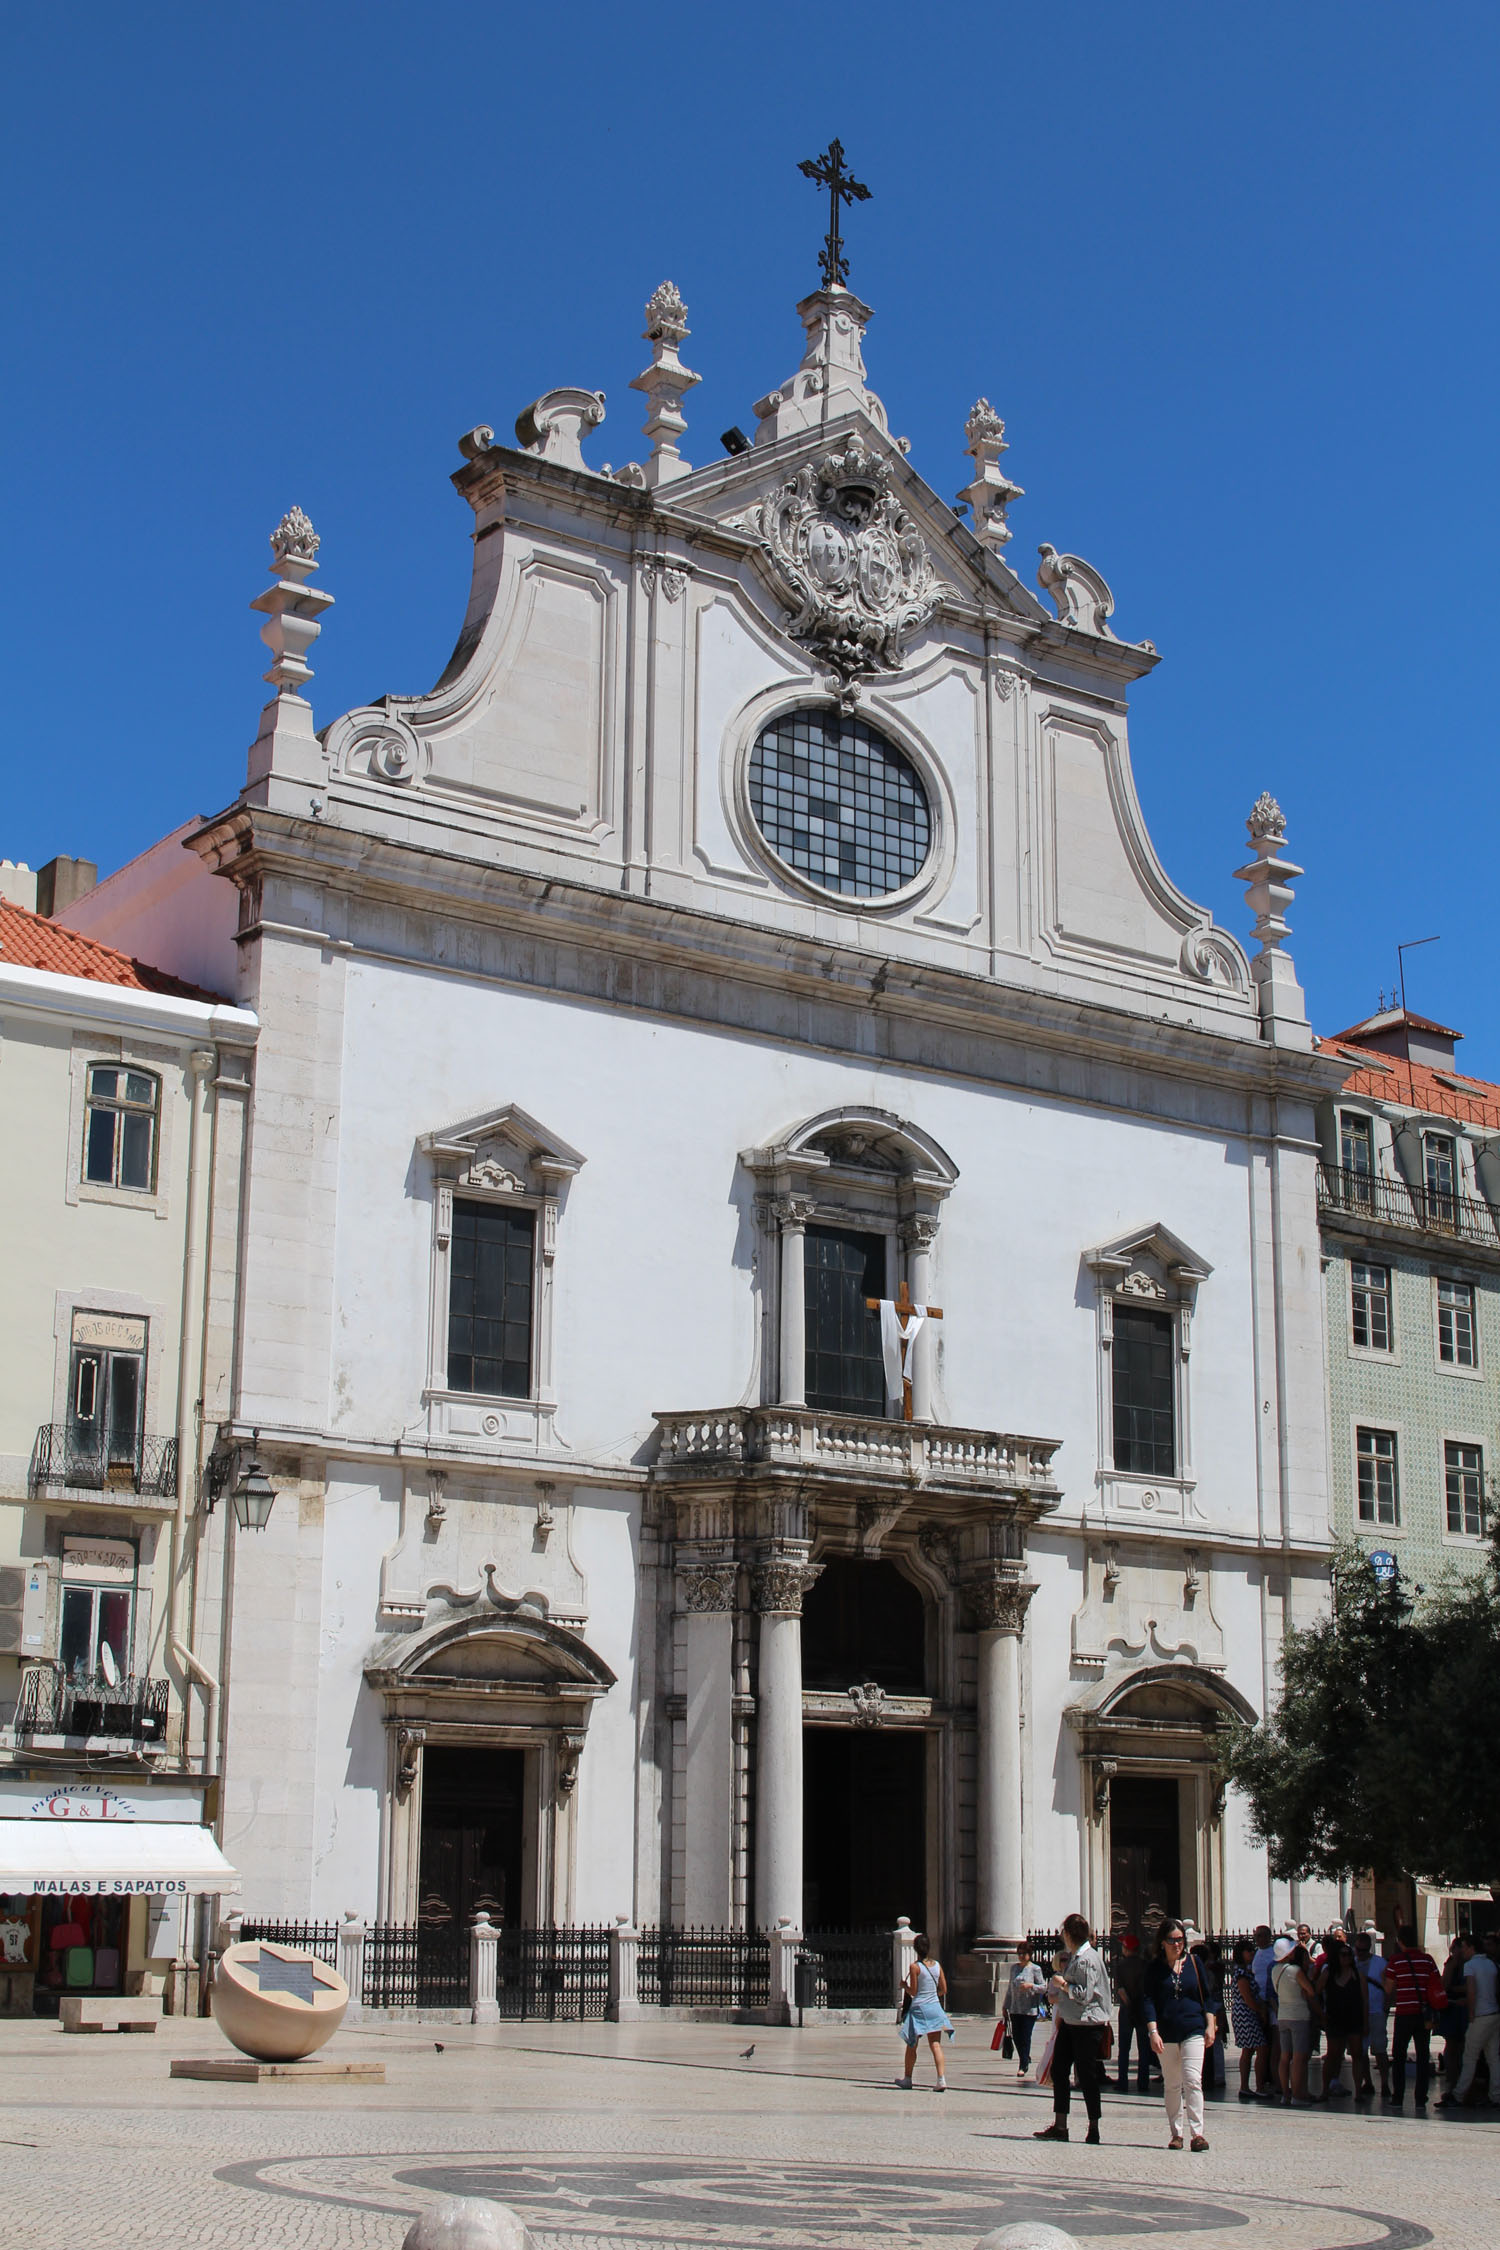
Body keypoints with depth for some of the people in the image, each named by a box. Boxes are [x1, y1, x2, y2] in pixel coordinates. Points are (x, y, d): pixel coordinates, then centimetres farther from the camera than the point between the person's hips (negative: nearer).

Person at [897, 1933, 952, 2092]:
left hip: (919, 2008, -4)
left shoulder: (915, 1967, -10)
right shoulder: (937, 1965, 4)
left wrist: (904, 1985, 9)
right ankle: (941, 2079, -15)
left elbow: (913, 1992, -9)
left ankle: (907, 2079, 22)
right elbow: (944, 1989, 7)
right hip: (935, 2007, 4)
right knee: (936, 2044, -1)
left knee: (911, 2045, 11)